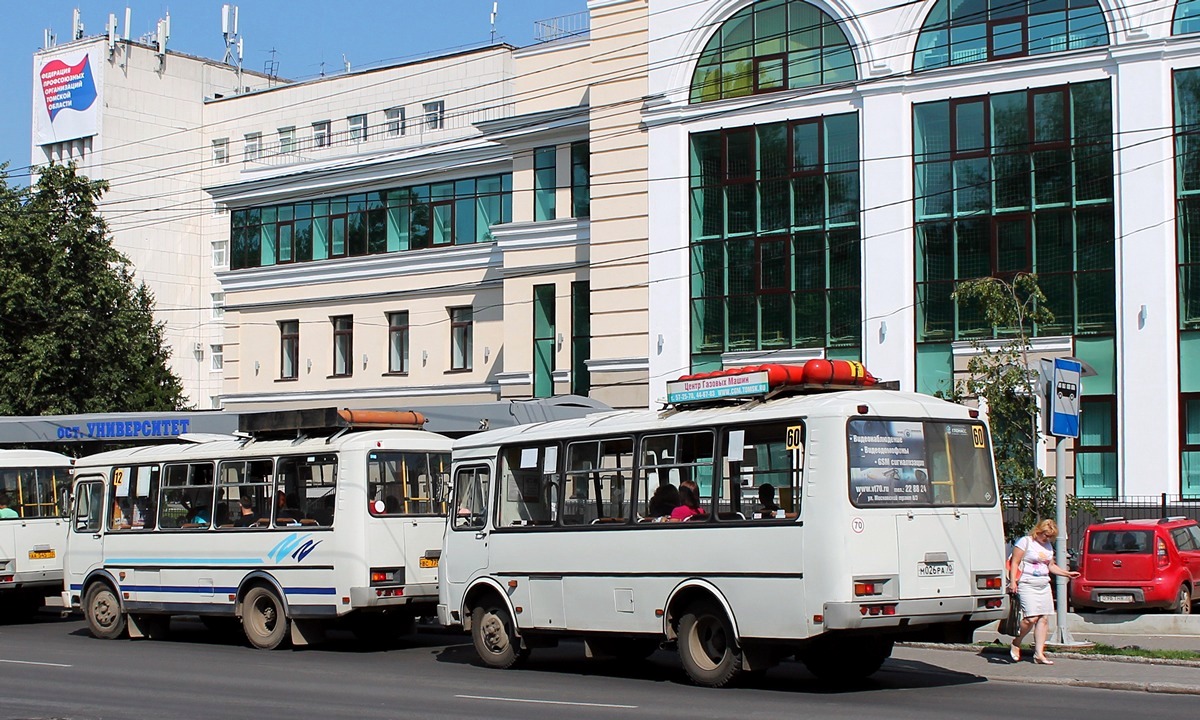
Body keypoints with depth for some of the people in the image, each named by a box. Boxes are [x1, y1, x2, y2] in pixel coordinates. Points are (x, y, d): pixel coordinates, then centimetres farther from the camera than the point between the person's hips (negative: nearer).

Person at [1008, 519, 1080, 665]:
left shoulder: (1048, 546, 18)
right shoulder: (1025, 542, -3)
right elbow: (1015, 562, -7)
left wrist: (1067, 573, 19)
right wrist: (1013, 581, -16)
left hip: (1044, 586, 7)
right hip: (1027, 585, -7)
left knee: (1044, 619, -1)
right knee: (1031, 618, -17)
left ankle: (1039, 654, 1)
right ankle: (1015, 644, 6)